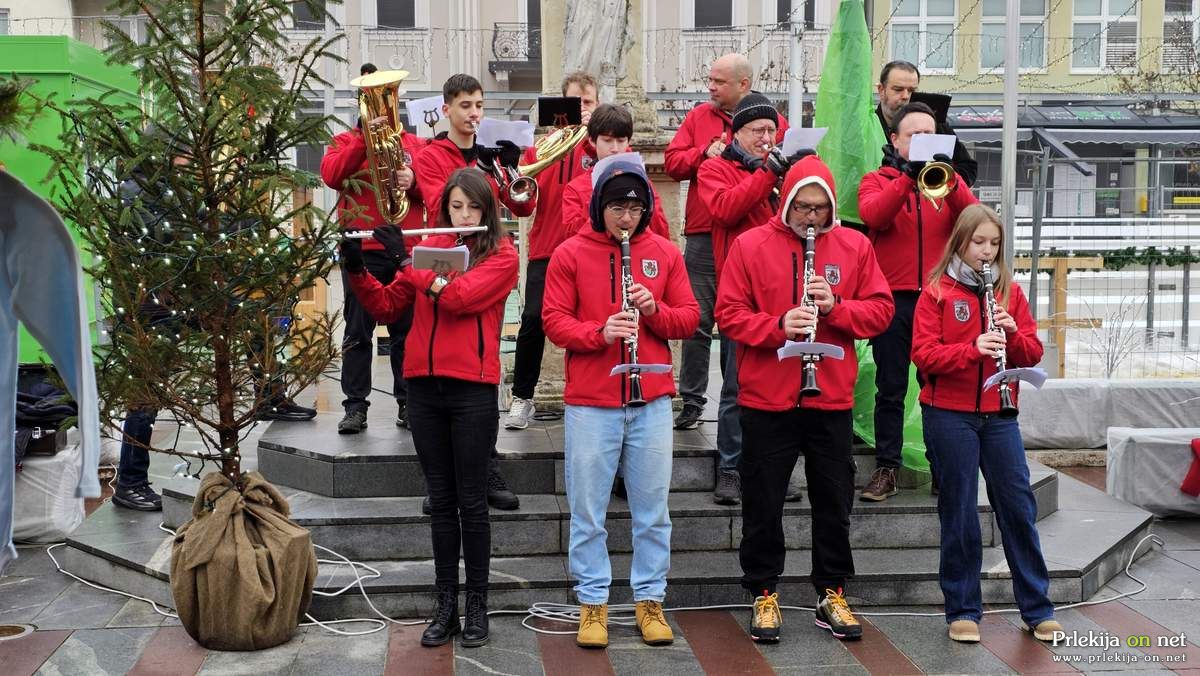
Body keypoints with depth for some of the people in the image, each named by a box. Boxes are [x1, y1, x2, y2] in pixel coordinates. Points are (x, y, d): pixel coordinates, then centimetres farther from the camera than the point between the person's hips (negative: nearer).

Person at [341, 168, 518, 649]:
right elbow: (385, 307, 11)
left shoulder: (502, 255, -1)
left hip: (472, 390, -4)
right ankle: (445, 604, 17)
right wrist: (356, 267, -3)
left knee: (471, 500, 1)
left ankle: (476, 604, 13)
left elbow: (458, 297, -18)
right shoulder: (429, 248, 13)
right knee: (440, 499, 10)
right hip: (424, 387, 4)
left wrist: (404, 258, -13)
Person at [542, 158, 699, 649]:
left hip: (652, 400, 2)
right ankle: (592, 603, 17)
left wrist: (655, 309, -12)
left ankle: (650, 600, 21)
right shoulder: (570, 254, 1)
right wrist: (600, 332, -20)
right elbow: (554, 321, -4)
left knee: (652, 509, 8)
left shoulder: (665, 253, 7)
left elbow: (689, 318, 8)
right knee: (588, 511, 5)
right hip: (590, 401, -2)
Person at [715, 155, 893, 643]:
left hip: (832, 399, 2)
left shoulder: (855, 247, 4)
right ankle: (764, 595, 22)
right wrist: (778, 325, -22)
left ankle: (832, 595, 26)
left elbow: (880, 310, 1)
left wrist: (836, 307, -16)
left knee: (834, 503, 11)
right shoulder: (750, 246, -3)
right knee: (764, 504, 7)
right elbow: (728, 314, -6)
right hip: (766, 398, -2)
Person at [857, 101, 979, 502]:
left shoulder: (946, 178, 13)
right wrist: (909, 176, -24)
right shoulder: (877, 180, 8)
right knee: (890, 389, 2)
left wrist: (950, 183, -21)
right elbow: (872, 214, -15)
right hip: (893, 299, -1)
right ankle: (886, 470, 8)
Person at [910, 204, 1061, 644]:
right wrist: (973, 348, -25)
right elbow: (924, 355, -11)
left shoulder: (1010, 291, 8)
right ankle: (962, 611, 14)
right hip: (949, 414, -3)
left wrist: (1013, 334, -14)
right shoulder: (937, 292, -2)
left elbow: (1033, 354, 7)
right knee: (959, 512, 3)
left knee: (1018, 506, 3)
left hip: (998, 414, 3)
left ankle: (1037, 609, 14)